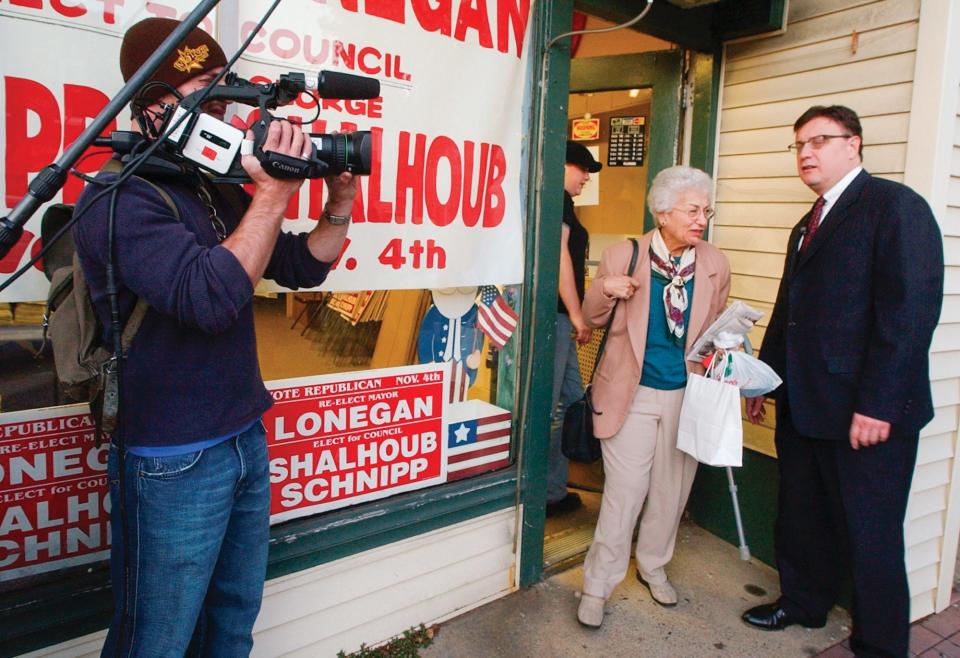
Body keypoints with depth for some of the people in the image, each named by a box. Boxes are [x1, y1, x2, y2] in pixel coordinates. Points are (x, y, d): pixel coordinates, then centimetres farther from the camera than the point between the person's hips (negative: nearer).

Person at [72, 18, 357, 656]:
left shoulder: (217, 190, 9)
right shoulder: (120, 199, -15)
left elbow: (300, 267, 14)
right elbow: (211, 297, -28)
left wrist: (341, 201, 0)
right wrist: (274, 193, -23)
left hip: (247, 441, 7)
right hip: (173, 465, -7)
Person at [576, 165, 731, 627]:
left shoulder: (715, 265, 0)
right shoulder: (621, 257, -9)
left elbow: (714, 330, 11)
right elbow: (594, 318, 0)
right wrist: (605, 290, -21)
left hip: (688, 395, 3)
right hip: (633, 394, -3)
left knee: (672, 491, 17)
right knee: (623, 493, 1)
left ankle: (653, 567, 41)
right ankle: (598, 584, 20)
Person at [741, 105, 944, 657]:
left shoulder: (896, 206, -10)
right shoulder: (807, 225, 17)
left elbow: (912, 312, -18)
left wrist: (878, 405, -22)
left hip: (866, 412, -8)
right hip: (804, 406, 8)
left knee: (870, 535, 6)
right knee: (802, 518, 19)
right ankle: (804, 603, 40)